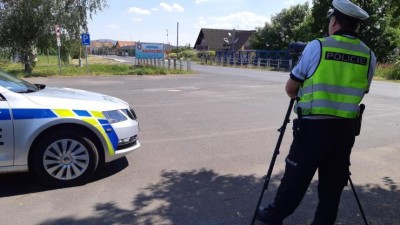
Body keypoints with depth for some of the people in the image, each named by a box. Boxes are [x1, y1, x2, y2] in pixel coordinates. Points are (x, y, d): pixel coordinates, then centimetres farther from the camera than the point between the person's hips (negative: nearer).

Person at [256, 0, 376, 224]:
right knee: (332, 185, 13)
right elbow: (360, 92, 16)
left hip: (313, 126, -3)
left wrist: (301, 95, 22)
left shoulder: (316, 47, -6)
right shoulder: (369, 56, 5)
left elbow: (290, 89, 1)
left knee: (295, 177, 11)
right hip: (345, 129, 4)